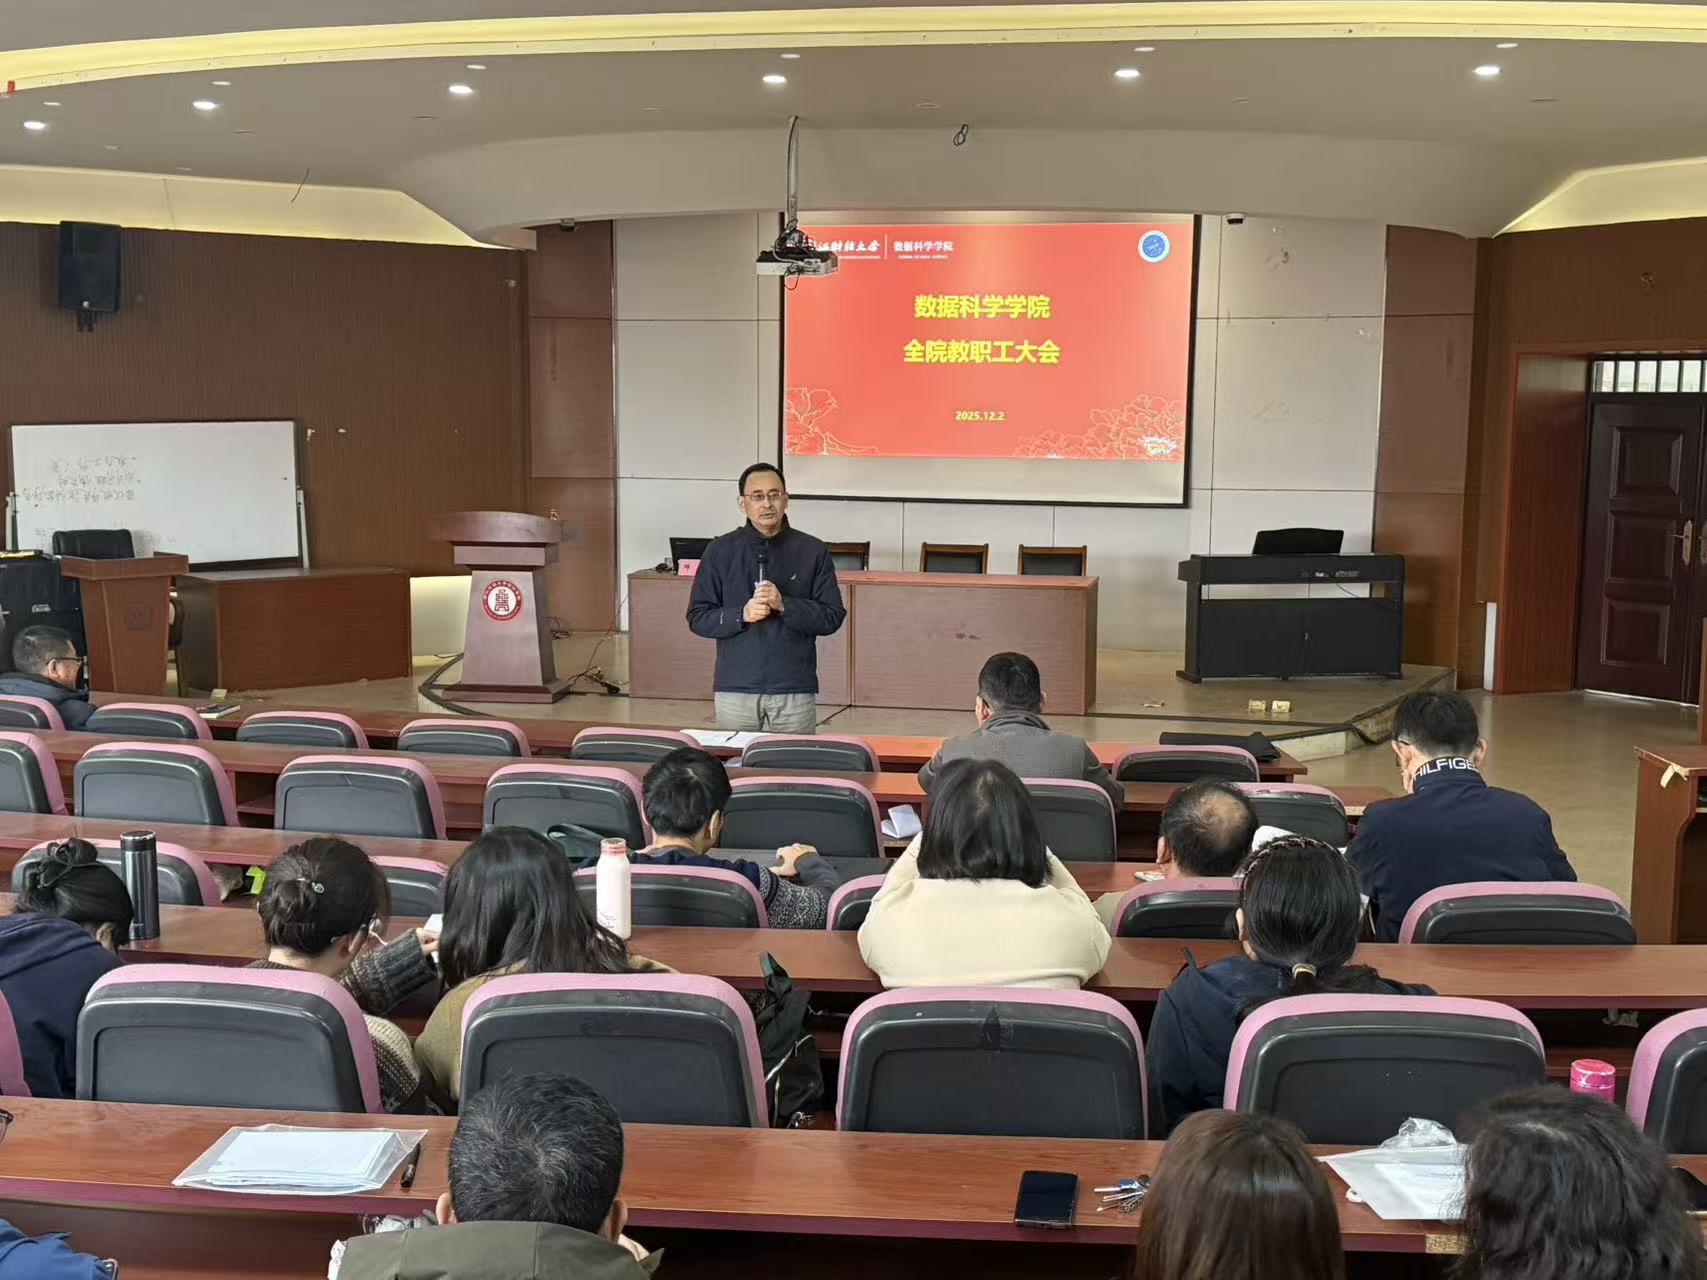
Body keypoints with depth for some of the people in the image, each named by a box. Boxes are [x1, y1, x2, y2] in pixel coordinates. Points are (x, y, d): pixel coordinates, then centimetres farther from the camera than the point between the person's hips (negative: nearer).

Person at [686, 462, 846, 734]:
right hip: (735, 689, 1)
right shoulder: (720, 551, 5)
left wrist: (784, 605, -14)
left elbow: (833, 617, 0)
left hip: (795, 691, 0)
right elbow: (697, 618, 4)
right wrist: (742, 615, -13)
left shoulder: (812, 551, 3)